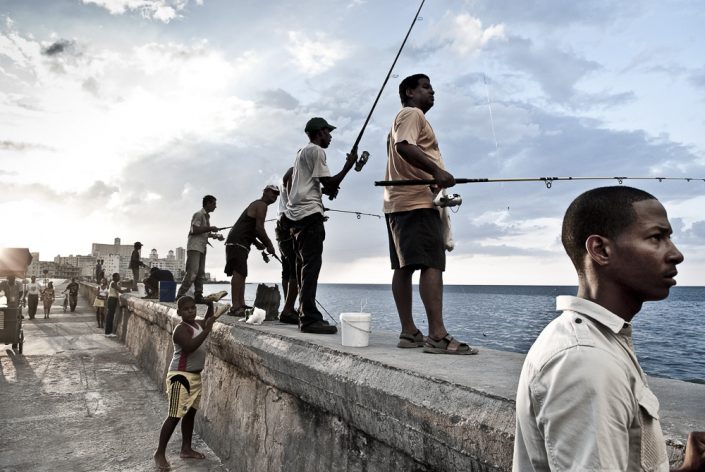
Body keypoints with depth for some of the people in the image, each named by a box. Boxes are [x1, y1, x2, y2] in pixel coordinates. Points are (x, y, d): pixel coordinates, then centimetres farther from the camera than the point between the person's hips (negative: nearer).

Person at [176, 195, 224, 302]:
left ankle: (198, 296, 6)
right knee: (192, 272, -15)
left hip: (202, 247, 9)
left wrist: (216, 235, 12)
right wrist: (210, 228, -15)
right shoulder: (199, 214, -7)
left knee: (201, 273, 5)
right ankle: (180, 295, -12)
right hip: (194, 247, -9)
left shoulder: (207, 216, 21)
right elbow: (195, 230, -18)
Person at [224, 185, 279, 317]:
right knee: (238, 272, -17)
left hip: (236, 242, 11)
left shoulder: (256, 205, 28)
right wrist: (269, 245, -5)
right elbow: (259, 228, -14)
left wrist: (257, 243, 18)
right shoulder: (261, 205, -4)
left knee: (241, 274, 10)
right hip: (237, 242, -11)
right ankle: (236, 307, -22)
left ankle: (241, 304, 10)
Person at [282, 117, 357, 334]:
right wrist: (349, 164, -1)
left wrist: (324, 190, 15)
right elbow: (329, 183, -9)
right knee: (311, 266, -13)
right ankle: (310, 318, -15)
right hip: (309, 213, -10)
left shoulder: (302, 152, 25)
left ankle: (306, 316, 9)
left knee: (306, 266, 8)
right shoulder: (316, 150, -4)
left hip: (297, 214, 10)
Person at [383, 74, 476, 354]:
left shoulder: (406, 118, 30)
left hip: (398, 203, 11)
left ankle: (409, 332, 5)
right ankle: (437, 335, -24)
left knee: (404, 266, 4)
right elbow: (404, 146, -19)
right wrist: (436, 170, -28)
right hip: (416, 201, -11)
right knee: (432, 264, -18)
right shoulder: (412, 114, -1)